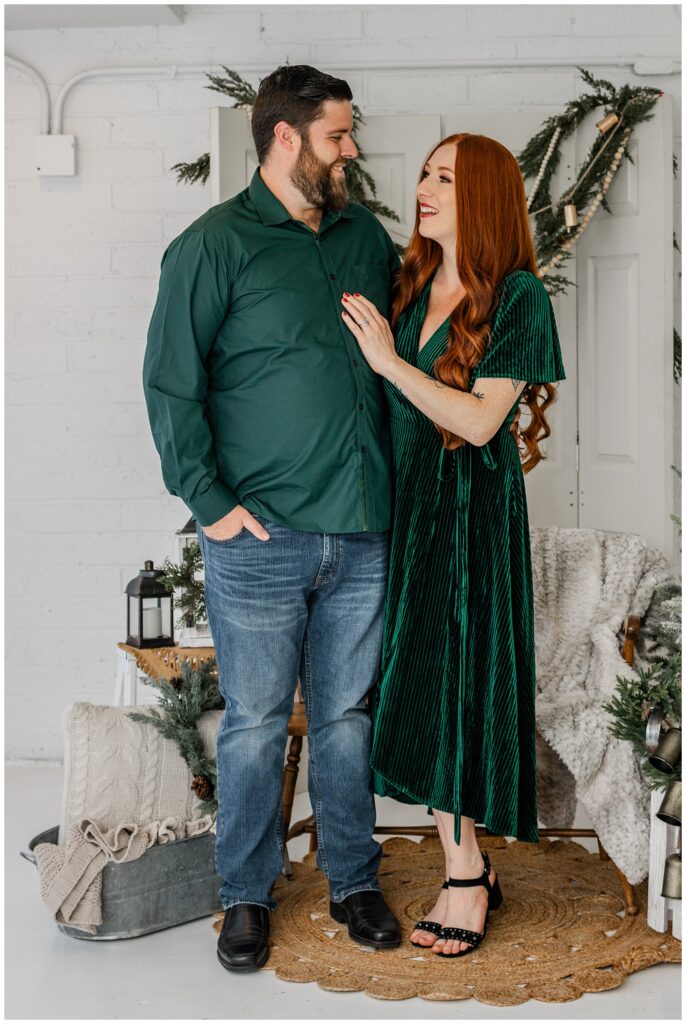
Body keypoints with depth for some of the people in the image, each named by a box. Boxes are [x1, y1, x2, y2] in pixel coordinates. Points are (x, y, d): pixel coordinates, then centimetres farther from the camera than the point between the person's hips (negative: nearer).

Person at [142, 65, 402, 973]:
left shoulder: (367, 236, 13)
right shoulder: (216, 244, -4)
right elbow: (170, 383, -7)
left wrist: (403, 479, 13)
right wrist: (209, 501, -12)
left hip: (362, 533, 5)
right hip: (261, 534, -4)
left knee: (347, 715, 14)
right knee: (257, 722, 6)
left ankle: (352, 880, 29)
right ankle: (247, 894, 24)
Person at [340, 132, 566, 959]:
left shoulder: (518, 296, -7)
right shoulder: (411, 284, 11)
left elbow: (480, 421, -14)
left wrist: (388, 358, -15)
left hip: (473, 512, -6)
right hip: (404, 504, 6)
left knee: (453, 682, -1)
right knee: (417, 686, 7)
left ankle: (466, 875, 16)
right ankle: (466, 869, 20)